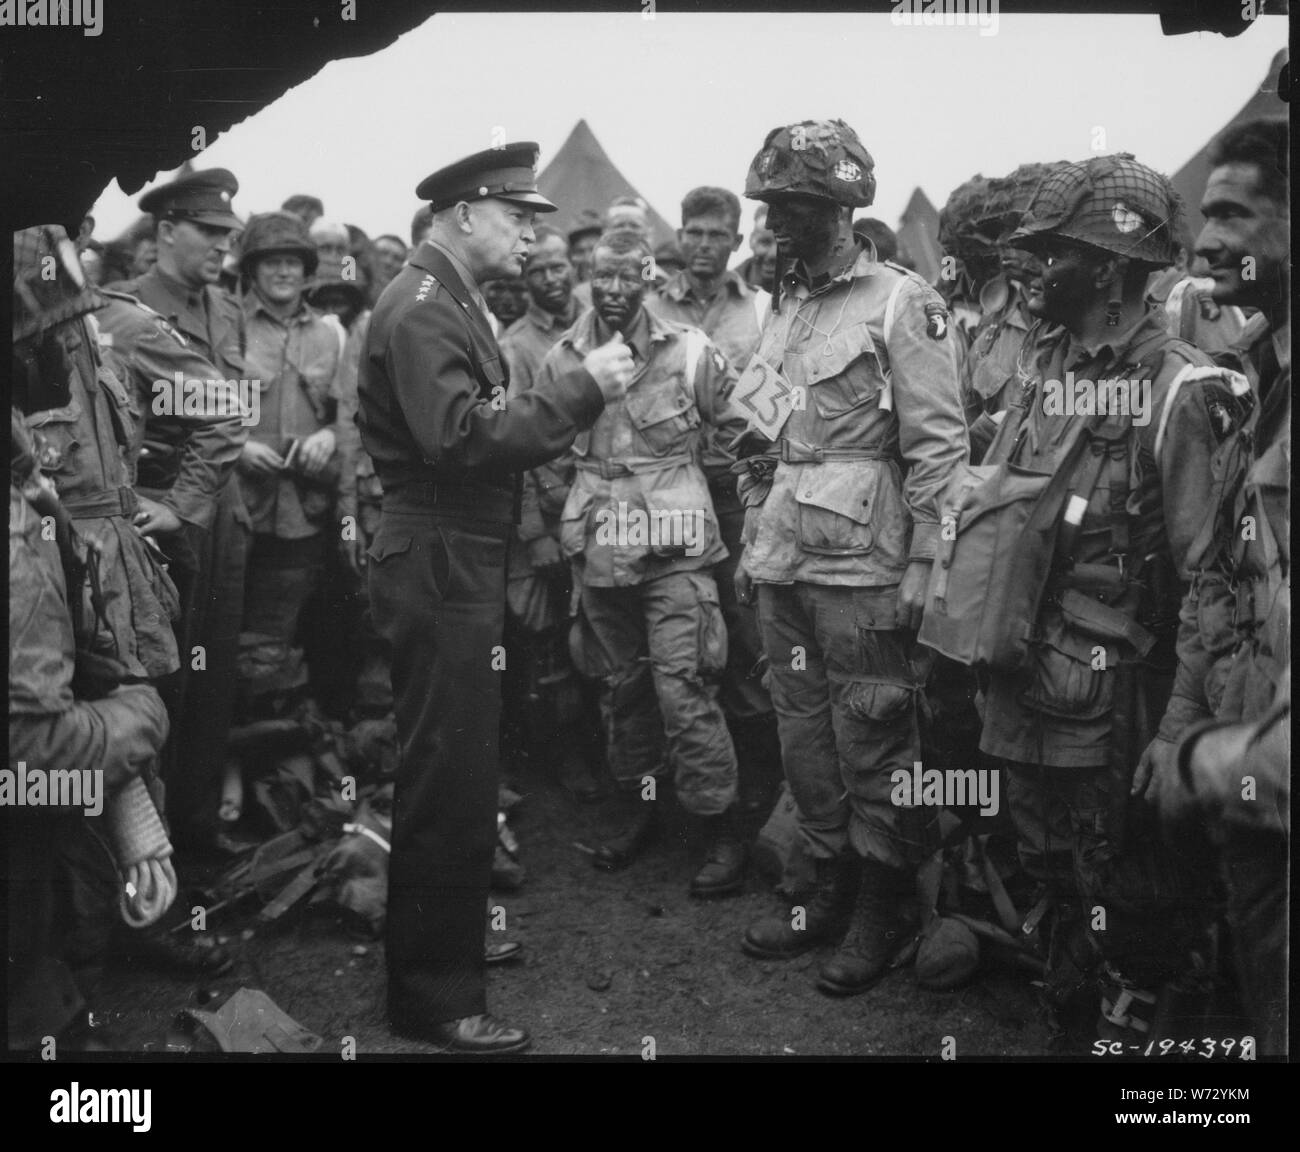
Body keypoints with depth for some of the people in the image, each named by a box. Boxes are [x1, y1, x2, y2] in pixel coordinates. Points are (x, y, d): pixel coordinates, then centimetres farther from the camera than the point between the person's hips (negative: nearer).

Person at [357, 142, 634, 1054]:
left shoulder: (455, 302, 17)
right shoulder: (421, 308, -15)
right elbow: (462, 436, -27)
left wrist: (575, 401, 5)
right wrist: (582, 387, -23)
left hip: (463, 569, 11)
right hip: (439, 573, -11)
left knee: (458, 775, 21)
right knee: (450, 784, -3)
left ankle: (454, 940, 38)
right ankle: (436, 996, 10)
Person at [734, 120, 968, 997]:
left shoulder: (903, 304, -8)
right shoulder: (786, 310, 14)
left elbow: (939, 445, -12)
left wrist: (922, 565, -16)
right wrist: (753, 542, 18)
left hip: (861, 573, -7)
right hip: (786, 567, 8)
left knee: (873, 746, 3)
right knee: (805, 736, 14)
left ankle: (883, 914, 18)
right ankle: (832, 891, 29)